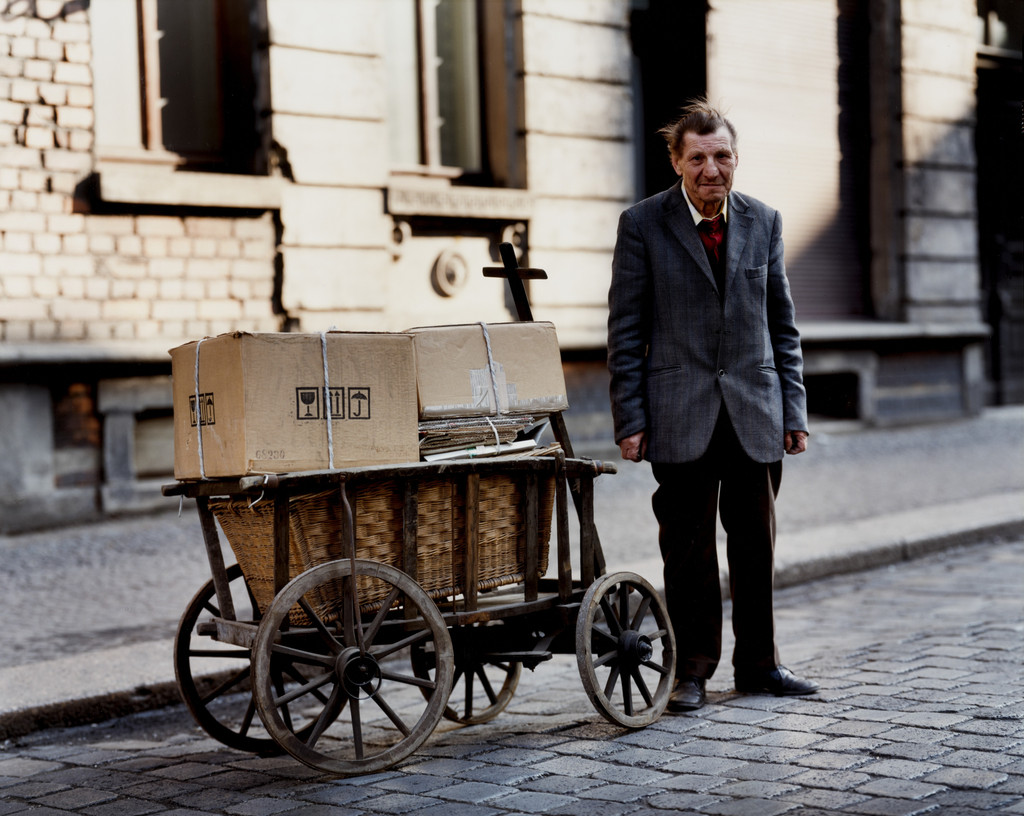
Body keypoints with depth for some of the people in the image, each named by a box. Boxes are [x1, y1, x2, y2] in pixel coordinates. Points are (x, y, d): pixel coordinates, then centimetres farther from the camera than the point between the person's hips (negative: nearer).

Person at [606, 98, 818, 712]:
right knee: (688, 550, 2)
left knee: (757, 545, 10)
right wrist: (629, 420, -7)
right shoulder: (643, 224, -1)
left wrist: (794, 409, 7)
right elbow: (626, 332, -1)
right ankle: (691, 672, 14)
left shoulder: (763, 222, 9)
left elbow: (783, 325, 13)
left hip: (756, 414, 3)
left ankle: (758, 663, 23)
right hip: (681, 419, -3)